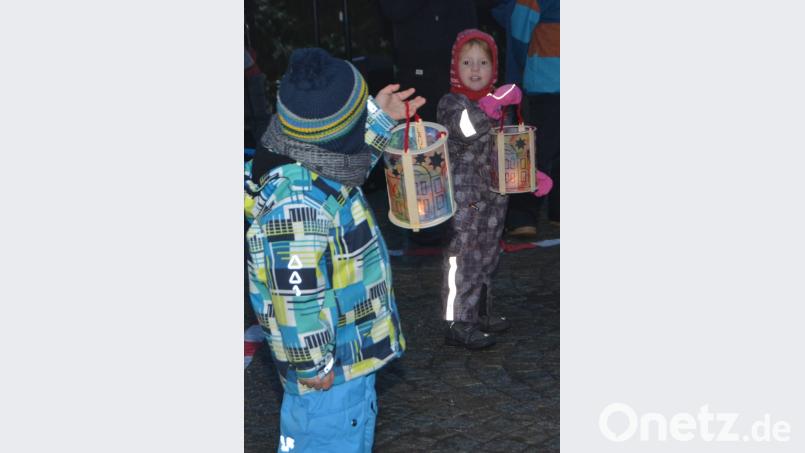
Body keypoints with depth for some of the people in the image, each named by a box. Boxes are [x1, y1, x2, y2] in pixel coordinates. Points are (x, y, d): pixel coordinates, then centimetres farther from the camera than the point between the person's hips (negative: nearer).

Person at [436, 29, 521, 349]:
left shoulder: (495, 102, 12)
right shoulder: (451, 103, -12)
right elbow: (463, 127, -35)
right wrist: (493, 104, -42)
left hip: (492, 196, 8)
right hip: (463, 198, -8)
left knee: (487, 257, 17)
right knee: (463, 259, -4)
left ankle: (480, 314, 31)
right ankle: (458, 325, 2)